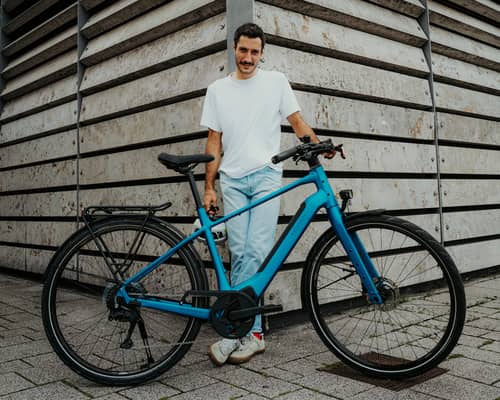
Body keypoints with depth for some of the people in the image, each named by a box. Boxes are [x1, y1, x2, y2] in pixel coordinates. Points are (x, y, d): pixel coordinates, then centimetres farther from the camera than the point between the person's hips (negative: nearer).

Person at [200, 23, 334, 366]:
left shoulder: (276, 81, 8)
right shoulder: (218, 89, 13)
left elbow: (297, 121, 8)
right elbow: (214, 141, 12)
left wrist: (320, 145, -13)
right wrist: (209, 187, 6)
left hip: (266, 174, -2)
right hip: (232, 180, 2)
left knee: (256, 251, -13)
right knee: (240, 253, -2)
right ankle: (252, 333, 6)